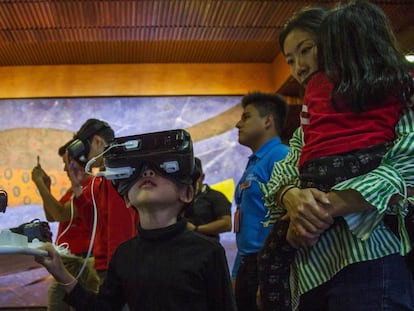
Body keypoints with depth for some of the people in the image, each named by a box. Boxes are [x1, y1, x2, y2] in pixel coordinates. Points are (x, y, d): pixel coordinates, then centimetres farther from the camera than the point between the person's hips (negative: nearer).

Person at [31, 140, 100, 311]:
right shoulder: (74, 188, 16)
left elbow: (61, 214, -19)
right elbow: (51, 217, 21)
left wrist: (40, 185, -11)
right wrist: (46, 186, 9)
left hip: (81, 261, -9)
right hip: (66, 260, 10)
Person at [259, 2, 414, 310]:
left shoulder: (388, 96, 3)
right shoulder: (308, 125, 24)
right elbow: (281, 176, 8)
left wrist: (327, 207, -21)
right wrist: (292, 197, -16)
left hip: (367, 258, -6)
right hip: (311, 267, 6)